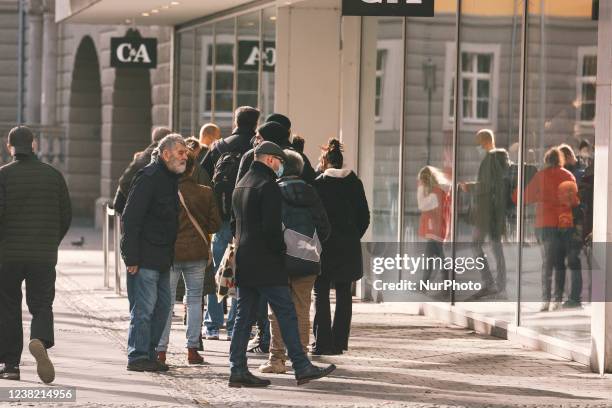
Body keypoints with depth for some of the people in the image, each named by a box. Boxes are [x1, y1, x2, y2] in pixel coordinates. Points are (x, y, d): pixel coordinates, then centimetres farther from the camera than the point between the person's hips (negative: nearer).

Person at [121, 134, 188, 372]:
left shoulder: (171, 178, 15)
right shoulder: (149, 178, -14)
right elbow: (131, 218, -17)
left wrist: (170, 254, 16)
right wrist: (131, 257, -21)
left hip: (162, 257, 9)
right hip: (145, 257, -9)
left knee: (162, 306, 11)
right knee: (144, 308, -7)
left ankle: (149, 354, 19)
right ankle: (138, 357, -2)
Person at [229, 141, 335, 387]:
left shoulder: (241, 185, 17)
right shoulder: (268, 186, -13)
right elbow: (272, 227, -19)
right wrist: (281, 248, -5)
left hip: (243, 262, 9)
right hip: (266, 264, -9)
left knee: (244, 317, 8)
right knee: (286, 314, -5)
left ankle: (238, 370, 5)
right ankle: (302, 368, -5)